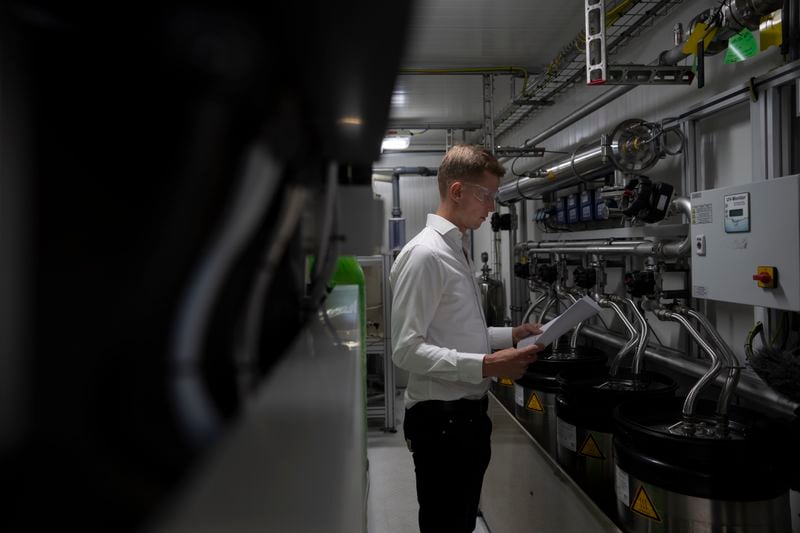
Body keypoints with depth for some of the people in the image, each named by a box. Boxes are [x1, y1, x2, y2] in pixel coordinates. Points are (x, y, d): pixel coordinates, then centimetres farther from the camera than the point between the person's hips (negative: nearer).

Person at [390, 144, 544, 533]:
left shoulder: (457, 251, 11)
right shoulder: (424, 254, -19)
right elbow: (407, 349, -24)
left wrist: (510, 335, 8)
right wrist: (485, 365, -28)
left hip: (468, 414, 9)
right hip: (440, 420, -9)